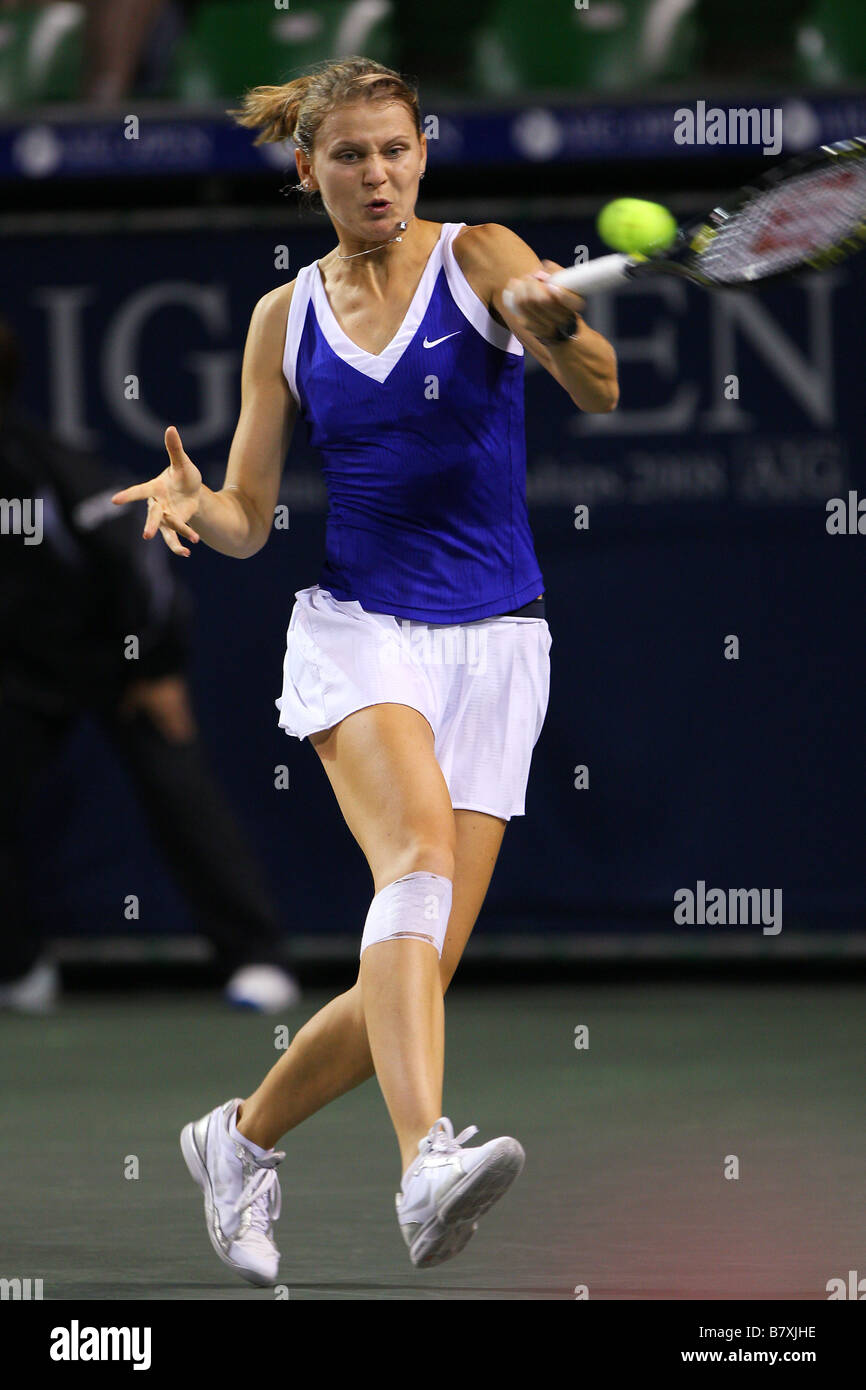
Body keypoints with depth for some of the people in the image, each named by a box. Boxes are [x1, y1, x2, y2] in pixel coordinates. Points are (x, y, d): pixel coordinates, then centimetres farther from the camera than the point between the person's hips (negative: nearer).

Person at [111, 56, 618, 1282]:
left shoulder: (480, 260, -1)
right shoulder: (286, 319, 8)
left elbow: (600, 391, -19)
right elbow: (248, 522, 10)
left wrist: (553, 323, -41)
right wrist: (190, 502, -14)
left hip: (495, 640, 0)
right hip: (356, 624, 0)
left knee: (413, 974, -2)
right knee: (420, 850, -30)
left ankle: (243, 1136, 25)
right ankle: (428, 1161, -48)